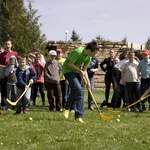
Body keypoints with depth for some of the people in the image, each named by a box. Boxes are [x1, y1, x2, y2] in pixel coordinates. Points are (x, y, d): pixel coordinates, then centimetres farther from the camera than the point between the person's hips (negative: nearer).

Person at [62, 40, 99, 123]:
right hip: (68, 70, -8)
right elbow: (70, 64, -22)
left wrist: (88, 81, -3)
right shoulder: (78, 52, -25)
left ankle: (78, 116, -2)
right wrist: (80, 71, -19)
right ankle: (67, 108, -11)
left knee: (80, 93, -2)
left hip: (77, 71, 8)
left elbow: (84, 70, 6)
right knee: (77, 88, -27)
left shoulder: (88, 57, 1)